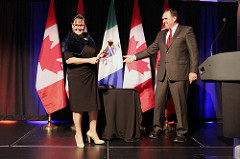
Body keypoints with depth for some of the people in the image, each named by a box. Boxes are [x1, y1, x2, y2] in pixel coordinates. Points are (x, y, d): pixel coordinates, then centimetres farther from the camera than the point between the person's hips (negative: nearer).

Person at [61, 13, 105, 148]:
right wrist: (89, 60, -18)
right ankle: (78, 134, 16)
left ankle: (92, 131, 21)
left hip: (91, 75, 6)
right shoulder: (69, 40, -5)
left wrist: (98, 56, 8)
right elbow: (69, 59, -16)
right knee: (78, 105, 0)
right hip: (77, 76, -6)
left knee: (94, 103, 6)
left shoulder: (89, 38, 15)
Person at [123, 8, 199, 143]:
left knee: (180, 104, -2)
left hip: (179, 73, -5)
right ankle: (158, 129, 21)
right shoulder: (161, 34, 20)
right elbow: (151, 50, 21)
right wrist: (135, 57, 13)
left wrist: (193, 71, -10)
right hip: (163, 73, 6)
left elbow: (194, 52, -2)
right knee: (159, 102, 7)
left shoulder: (186, 31, 3)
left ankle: (181, 133, 10)